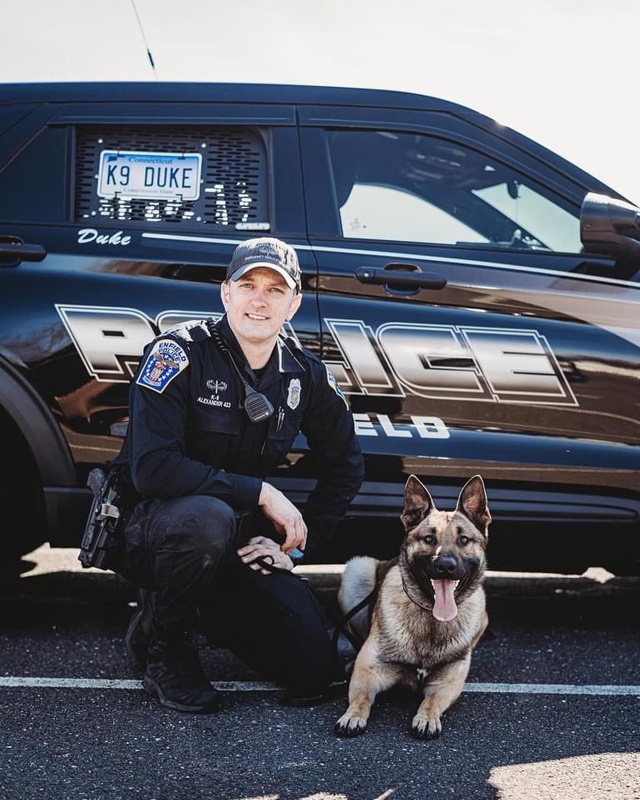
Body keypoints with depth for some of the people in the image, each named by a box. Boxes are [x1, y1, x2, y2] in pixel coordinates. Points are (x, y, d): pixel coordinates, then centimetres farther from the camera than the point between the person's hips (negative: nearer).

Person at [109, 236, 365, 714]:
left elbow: (345, 467, 13)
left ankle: (204, 609, 20)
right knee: (208, 517, -41)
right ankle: (157, 637, -10)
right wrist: (260, 492, -25)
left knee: (317, 673, -7)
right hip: (148, 527, -5)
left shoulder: (305, 374, -1)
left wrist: (299, 544, 2)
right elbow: (152, 468, -26)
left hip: (241, 542, 5)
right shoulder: (178, 354, -17)